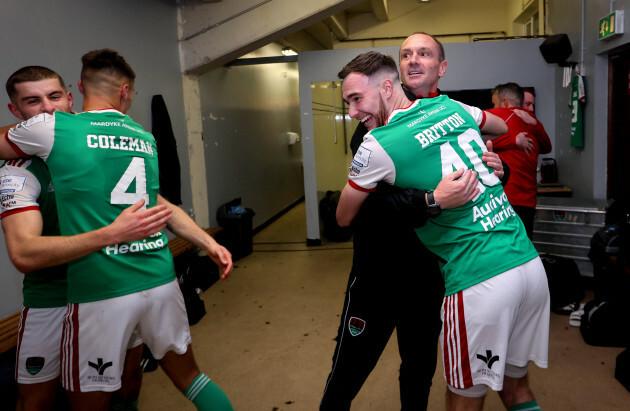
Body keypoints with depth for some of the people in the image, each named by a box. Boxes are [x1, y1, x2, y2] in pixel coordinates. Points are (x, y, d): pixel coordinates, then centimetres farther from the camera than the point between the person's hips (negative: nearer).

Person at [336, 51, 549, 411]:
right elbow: (502, 127, 32)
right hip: (531, 263, 7)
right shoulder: (450, 106, 9)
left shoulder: (377, 146, -9)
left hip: (479, 281, -7)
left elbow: (344, 219, 6)